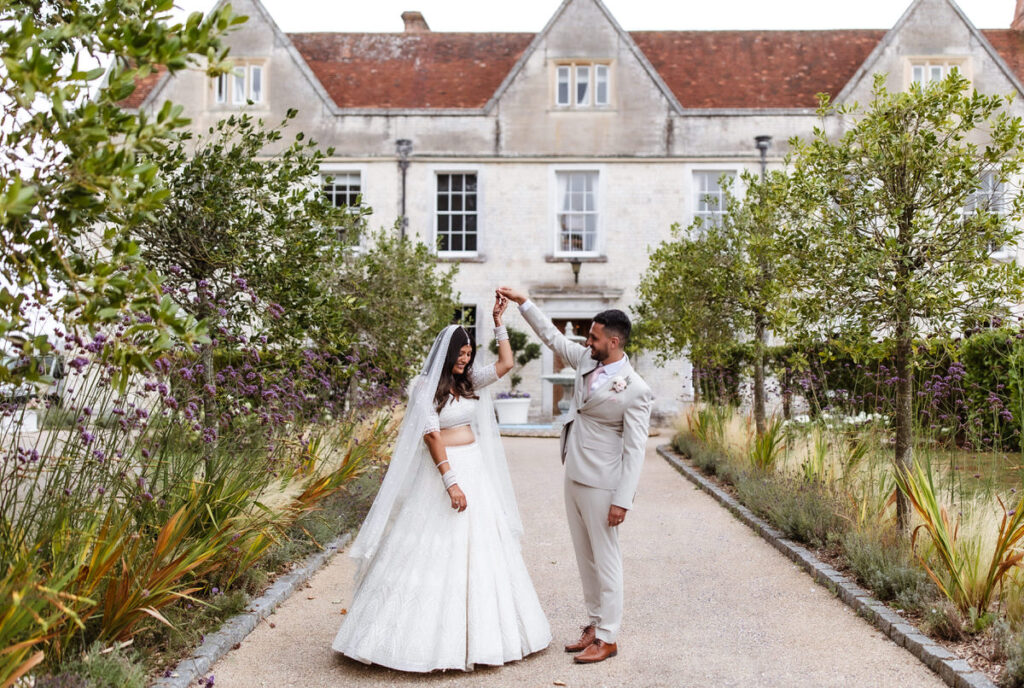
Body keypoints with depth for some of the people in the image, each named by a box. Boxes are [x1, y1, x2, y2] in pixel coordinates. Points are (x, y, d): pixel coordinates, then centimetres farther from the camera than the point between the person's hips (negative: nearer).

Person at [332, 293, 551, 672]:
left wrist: (498, 321, 6)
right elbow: (431, 435, -16)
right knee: (437, 554, -3)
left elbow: (506, 363, 9)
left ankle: (479, 634, 21)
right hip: (442, 470, -7)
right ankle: (430, 637, 6)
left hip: (475, 468, 7)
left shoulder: (469, 382, 10)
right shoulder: (426, 386, -9)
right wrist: (450, 481, -22)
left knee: (480, 551, 10)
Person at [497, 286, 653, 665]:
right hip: (574, 477, 8)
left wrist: (622, 500, -20)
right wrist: (522, 301, 17)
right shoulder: (588, 361, 4)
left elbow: (635, 450, -17)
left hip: (601, 485, -8)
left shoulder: (635, 390, -17)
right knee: (585, 557, 15)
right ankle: (594, 625, 27)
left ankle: (607, 638, 14)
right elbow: (553, 337, 19)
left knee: (605, 559, 3)